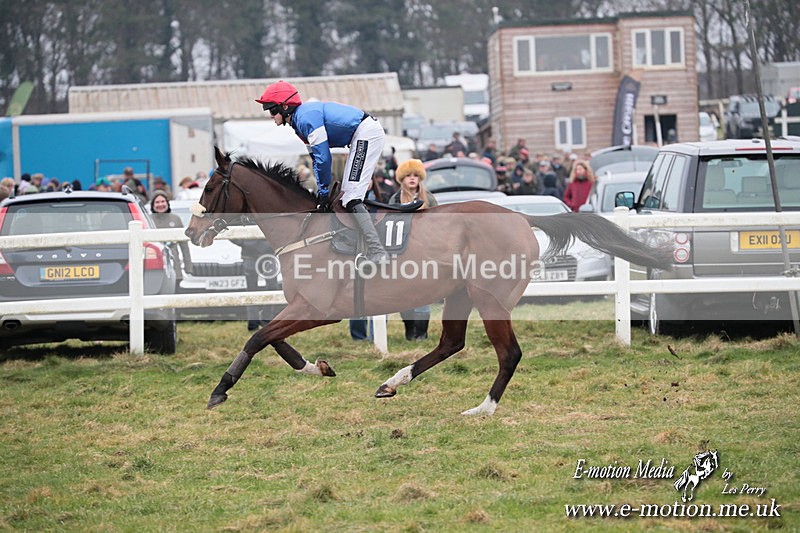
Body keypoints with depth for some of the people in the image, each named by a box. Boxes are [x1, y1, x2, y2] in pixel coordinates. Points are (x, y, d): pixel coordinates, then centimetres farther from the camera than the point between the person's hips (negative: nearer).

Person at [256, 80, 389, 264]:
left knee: (351, 200, -17)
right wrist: (321, 189, 11)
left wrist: (324, 190, -7)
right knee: (346, 198, 15)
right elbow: (316, 157, 18)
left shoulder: (306, 117, -18)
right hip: (363, 136, 11)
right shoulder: (299, 120, 14)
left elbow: (323, 157, -18)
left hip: (366, 133, -11)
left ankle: (378, 253, -25)